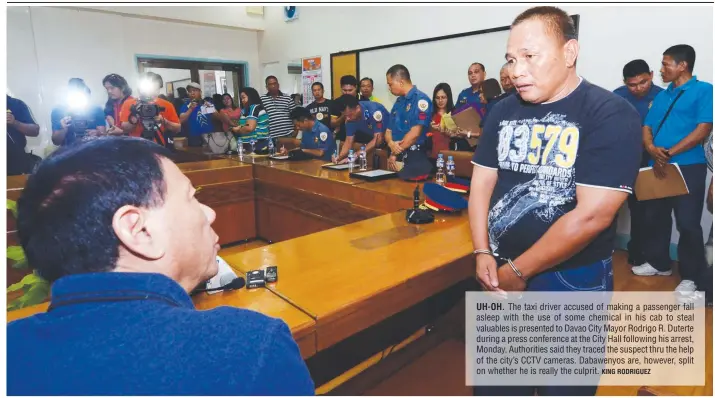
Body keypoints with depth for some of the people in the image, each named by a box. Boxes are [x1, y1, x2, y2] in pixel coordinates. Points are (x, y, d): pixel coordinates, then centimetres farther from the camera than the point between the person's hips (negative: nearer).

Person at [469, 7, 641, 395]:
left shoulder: (612, 115, -13)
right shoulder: (503, 111, 4)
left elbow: (591, 215, -20)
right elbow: (481, 185, 5)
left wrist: (518, 271, -15)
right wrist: (483, 254, -8)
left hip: (571, 283, -4)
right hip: (500, 276, 5)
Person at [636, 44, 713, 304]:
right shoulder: (662, 95, 16)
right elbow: (647, 127, 10)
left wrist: (670, 153, -18)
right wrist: (652, 149, -11)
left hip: (688, 168, -6)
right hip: (657, 167, 6)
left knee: (687, 223, -4)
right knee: (655, 217, 13)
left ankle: (691, 277, 9)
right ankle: (658, 263, 30)